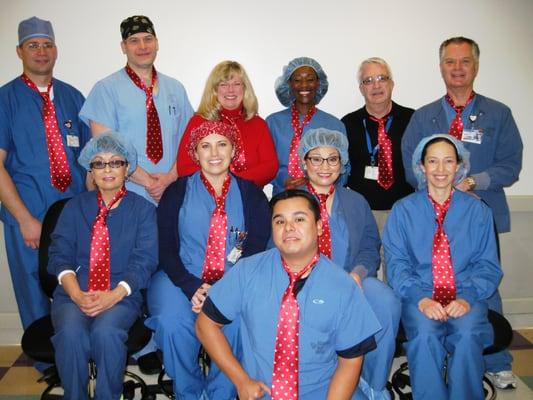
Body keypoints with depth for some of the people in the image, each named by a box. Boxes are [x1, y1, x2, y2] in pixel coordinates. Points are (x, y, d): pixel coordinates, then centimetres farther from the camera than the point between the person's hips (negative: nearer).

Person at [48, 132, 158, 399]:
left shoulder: (142, 209, 8)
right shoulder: (75, 207, 14)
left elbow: (144, 260, -2)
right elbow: (59, 255, 4)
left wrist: (114, 295, -17)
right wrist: (76, 294, -14)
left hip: (122, 295, -1)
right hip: (73, 294, 2)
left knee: (106, 332, -32)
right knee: (71, 333, -29)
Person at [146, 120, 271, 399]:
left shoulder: (250, 194, 9)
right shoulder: (177, 192, 8)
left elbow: (256, 248, 1)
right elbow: (166, 249, 2)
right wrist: (192, 287, -15)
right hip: (182, 279, 0)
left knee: (237, 324, -30)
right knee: (172, 322, -29)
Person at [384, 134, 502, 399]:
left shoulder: (478, 211, 10)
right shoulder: (403, 210, 6)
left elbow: (488, 265, 6)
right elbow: (396, 263, 0)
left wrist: (467, 297, -13)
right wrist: (421, 298, -16)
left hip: (465, 298, 1)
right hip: (420, 297, 0)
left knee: (468, 334, -30)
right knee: (425, 334, -30)